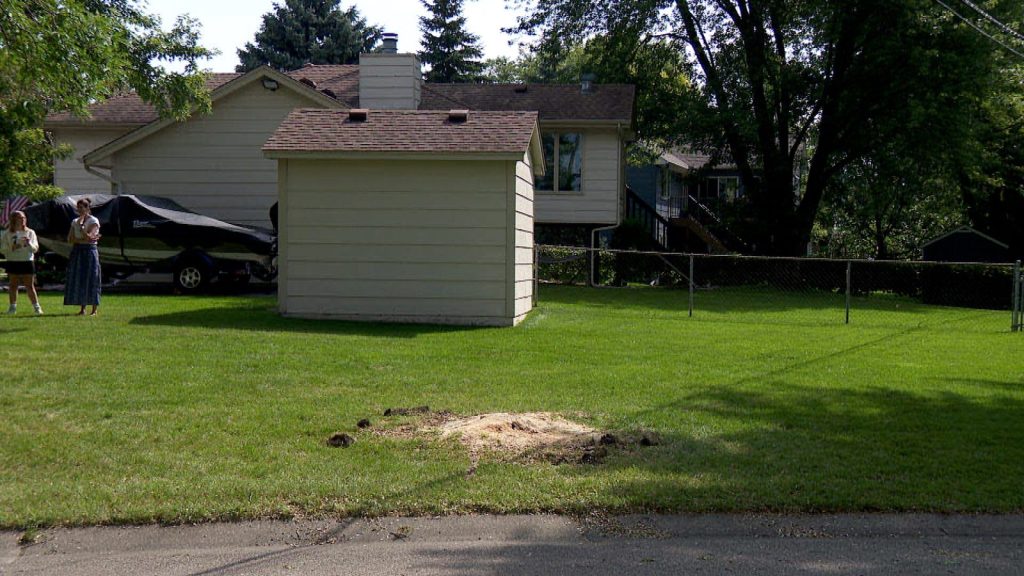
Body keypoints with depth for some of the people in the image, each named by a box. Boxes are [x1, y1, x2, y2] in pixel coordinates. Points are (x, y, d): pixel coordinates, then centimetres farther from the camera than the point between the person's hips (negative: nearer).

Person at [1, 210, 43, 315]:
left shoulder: (30, 232, 6)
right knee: (13, 285, 5)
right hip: (13, 262, 1)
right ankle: (13, 307, 12)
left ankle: (37, 307, 0)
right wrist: (12, 248, -15)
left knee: (30, 286, -2)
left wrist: (29, 243, -16)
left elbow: (35, 249, 4)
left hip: (27, 262, -1)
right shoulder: (7, 233, 5)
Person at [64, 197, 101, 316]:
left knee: (91, 279, -6)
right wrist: (85, 240, -12)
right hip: (77, 251, 5)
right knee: (78, 280, 3)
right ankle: (82, 309, 9)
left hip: (89, 251, -5)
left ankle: (94, 310, -2)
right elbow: (70, 239, 2)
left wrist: (80, 224, -11)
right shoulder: (75, 221, 12)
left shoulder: (93, 221, -4)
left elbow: (88, 236, -16)